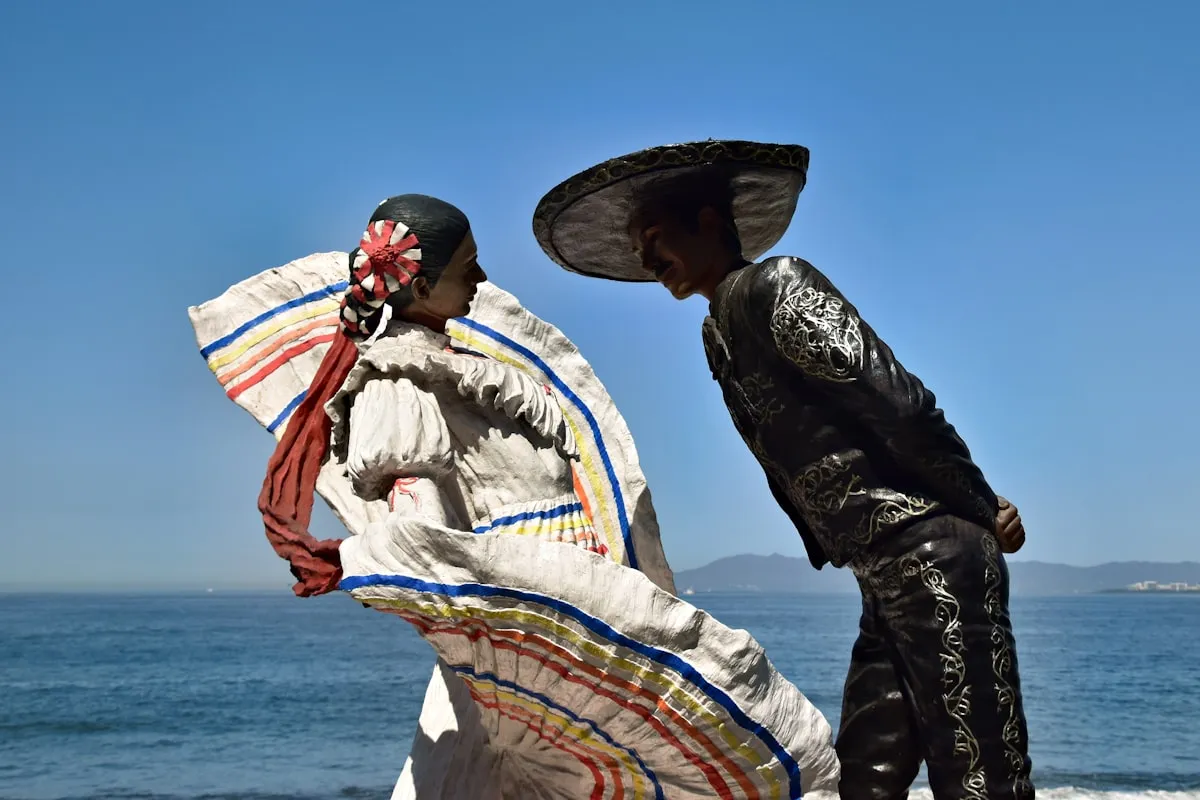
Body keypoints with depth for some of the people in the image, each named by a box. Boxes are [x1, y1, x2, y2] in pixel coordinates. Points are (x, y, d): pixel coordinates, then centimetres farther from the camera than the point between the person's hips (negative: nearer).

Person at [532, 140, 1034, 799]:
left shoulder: (774, 285, -10)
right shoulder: (718, 332, 18)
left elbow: (901, 405, -15)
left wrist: (983, 511, -9)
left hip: (933, 560, -9)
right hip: (886, 579, 9)